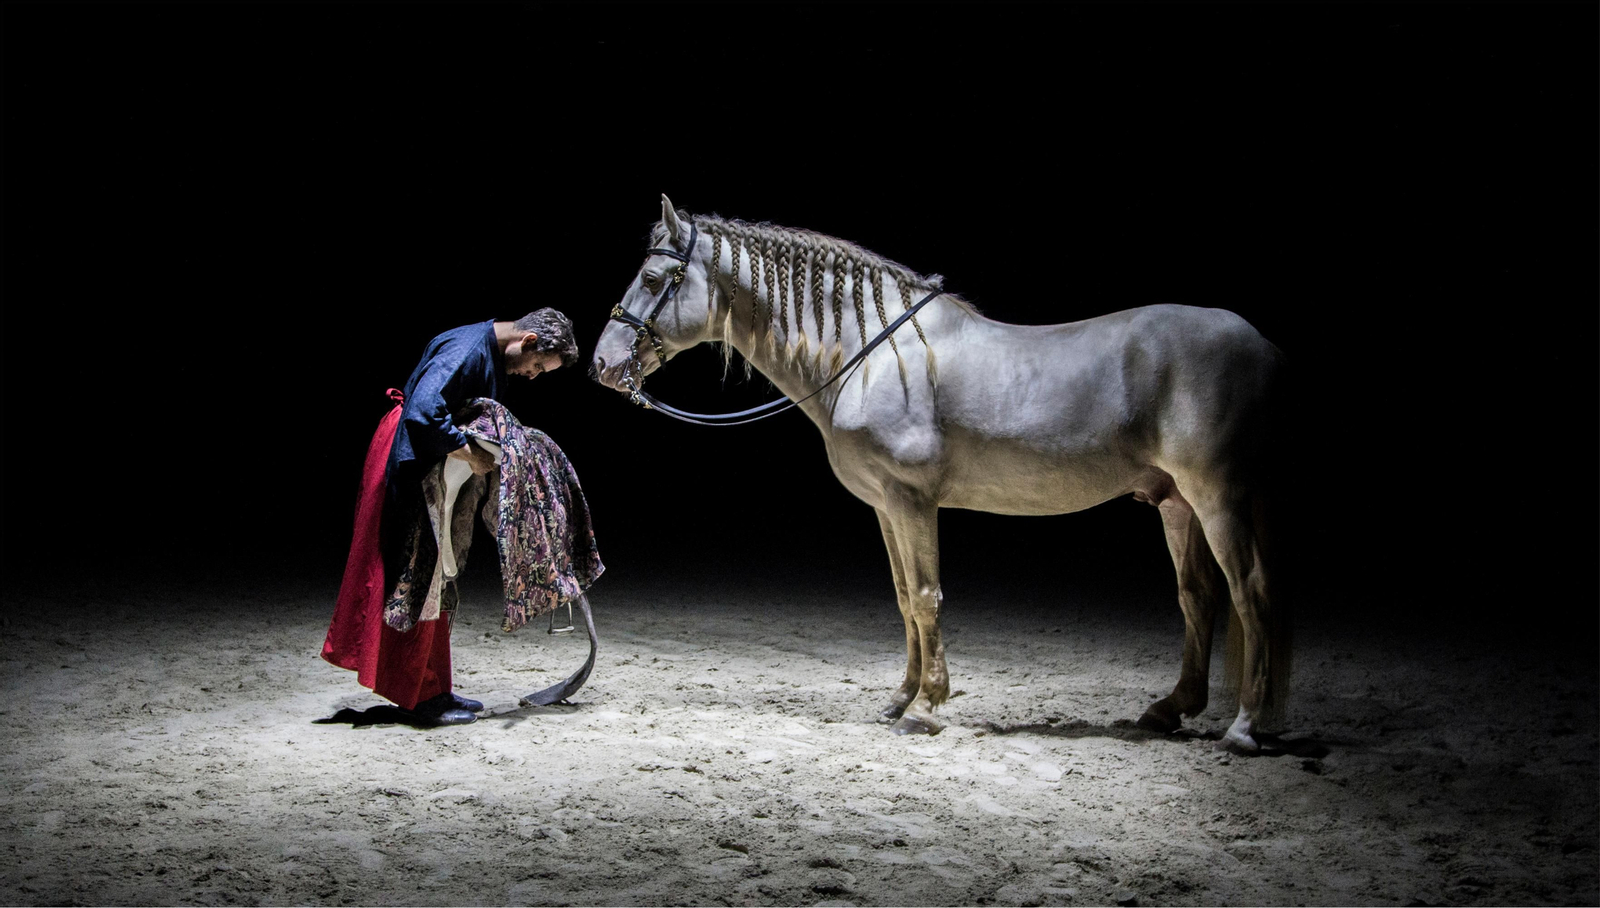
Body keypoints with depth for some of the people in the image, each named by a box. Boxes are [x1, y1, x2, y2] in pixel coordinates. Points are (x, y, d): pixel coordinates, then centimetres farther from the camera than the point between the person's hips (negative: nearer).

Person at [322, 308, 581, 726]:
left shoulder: (495, 357, 9)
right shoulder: (465, 350, -24)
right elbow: (422, 414, -35)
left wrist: (493, 454, 0)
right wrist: (471, 454, -28)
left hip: (435, 469, 11)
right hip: (409, 464, -11)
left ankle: (432, 690, 22)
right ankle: (419, 697, 2)